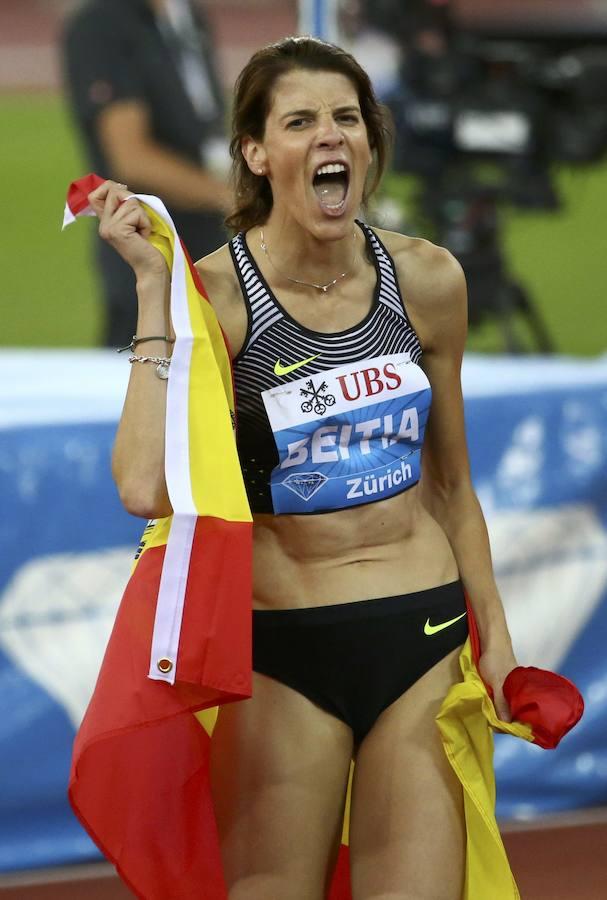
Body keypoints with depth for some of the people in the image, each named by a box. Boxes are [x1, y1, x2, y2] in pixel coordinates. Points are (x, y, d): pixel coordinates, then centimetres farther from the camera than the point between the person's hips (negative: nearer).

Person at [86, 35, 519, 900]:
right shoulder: (216, 294, -9)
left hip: (424, 635, 3)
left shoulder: (426, 280, 3)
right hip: (282, 654, -3)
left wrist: (494, 634, 15)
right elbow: (147, 487, -26)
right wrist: (153, 287, -19)